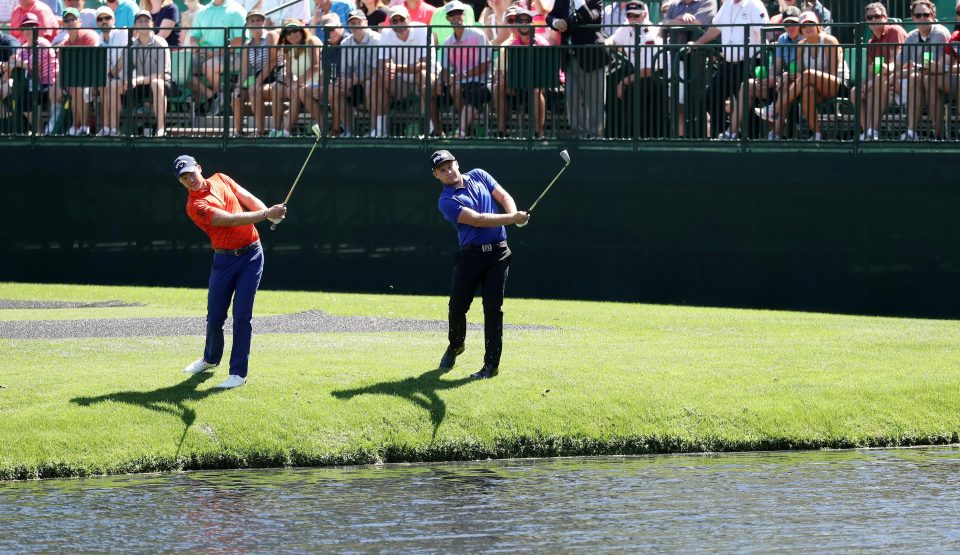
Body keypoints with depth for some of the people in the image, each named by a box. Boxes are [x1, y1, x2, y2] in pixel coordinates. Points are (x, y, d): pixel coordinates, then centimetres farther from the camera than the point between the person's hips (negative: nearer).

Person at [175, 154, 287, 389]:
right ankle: (211, 359, 36)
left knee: (242, 315, -6)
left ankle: (238, 373, -4)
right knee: (215, 316, 7)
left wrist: (271, 213, -18)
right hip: (224, 260, -1)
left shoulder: (220, 180, 6)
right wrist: (265, 214, -30)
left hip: (251, 255, 1)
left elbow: (248, 198, 2)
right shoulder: (195, 206, -12)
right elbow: (230, 220, -22)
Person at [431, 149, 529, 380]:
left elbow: (504, 197, 9)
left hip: (498, 253, 2)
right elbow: (477, 220, -16)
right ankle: (456, 345, 31)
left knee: (493, 307, -6)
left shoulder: (478, 176, 12)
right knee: (457, 306, 0)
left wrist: (514, 215, -14)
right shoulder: (446, 201, -5)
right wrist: (511, 218, -24)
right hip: (470, 255, -2)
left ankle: (492, 364, -5)